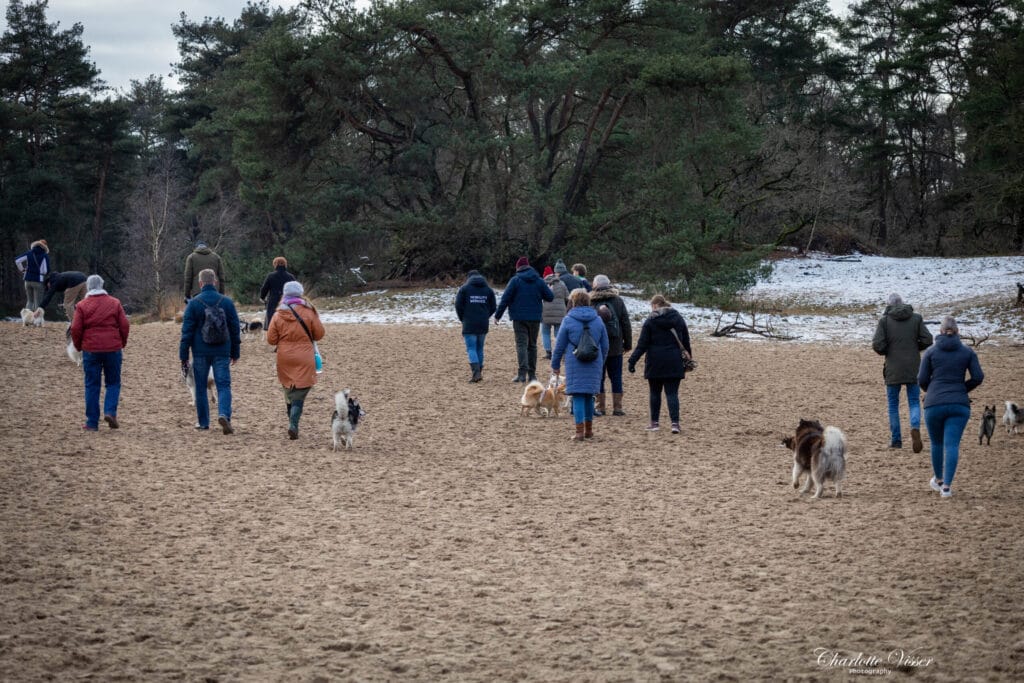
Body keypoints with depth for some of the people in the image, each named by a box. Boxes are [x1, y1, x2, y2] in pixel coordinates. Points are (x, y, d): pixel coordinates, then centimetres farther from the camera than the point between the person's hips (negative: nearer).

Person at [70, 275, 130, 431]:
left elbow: (75, 329, -4)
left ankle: (92, 423, 4)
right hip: (113, 348, 1)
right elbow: (124, 325, 1)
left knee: (92, 385, 5)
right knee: (113, 383, 12)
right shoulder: (115, 303, 3)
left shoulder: (83, 305, -1)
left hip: (91, 350, -1)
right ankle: (110, 412, -9)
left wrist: (79, 346, 12)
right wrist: (122, 343, 15)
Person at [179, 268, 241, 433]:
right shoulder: (227, 302, 1)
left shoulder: (194, 303, -5)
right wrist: (235, 352, 16)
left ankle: (203, 422, 17)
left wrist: (183, 356, -1)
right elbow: (235, 329, 7)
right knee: (223, 385, 1)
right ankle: (224, 414, -22)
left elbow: (187, 331, -5)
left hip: (200, 353, -1)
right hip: (222, 353, 1)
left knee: (200, 387, 12)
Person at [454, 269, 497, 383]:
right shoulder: (488, 290, 9)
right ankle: (479, 372, 16)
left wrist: (462, 319, 11)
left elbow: (458, 305, -5)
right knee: (480, 348, 14)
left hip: (469, 324, -4)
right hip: (483, 324, 4)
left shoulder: (464, 289, -2)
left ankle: (476, 372, -19)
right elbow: (493, 307, 7)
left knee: (471, 348, -4)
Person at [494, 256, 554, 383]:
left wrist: (498, 315, -1)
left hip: (519, 318, -3)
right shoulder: (539, 281, 4)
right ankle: (532, 374, 14)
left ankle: (522, 373, -22)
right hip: (535, 319, 4)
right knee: (532, 345, 14)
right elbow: (550, 296, 7)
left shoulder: (515, 280, -5)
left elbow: (505, 299, -8)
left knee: (521, 344, -7)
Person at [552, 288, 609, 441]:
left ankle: (579, 431, -6)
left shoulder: (568, 320, -5)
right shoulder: (597, 320, 6)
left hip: (575, 364, -4)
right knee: (589, 396, 15)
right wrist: (600, 363, 25)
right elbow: (605, 345, 11)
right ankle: (588, 430, 22)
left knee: (578, 397, -1)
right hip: (594, 364, 4)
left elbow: (559, 346, -1)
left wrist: (555, 365, 9)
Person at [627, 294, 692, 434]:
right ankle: (675, 423, -12)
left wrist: (632, 360, -4)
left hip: (655, 363, -2)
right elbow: (686, 342, 11)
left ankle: (654, 422, 15)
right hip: (674, 363, 2)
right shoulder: (678, 319, 6)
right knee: (672, 393, 0)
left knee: (655, 393, 10)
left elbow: (642, 344, -7)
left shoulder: (650, 321, -5)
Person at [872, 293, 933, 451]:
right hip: (913, 368, 1)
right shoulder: (916, 318, 0)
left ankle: (896, 440, 14)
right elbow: (927, 340, -3)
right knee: (914, 402, 8)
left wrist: (886, 352, 9)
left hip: (893, 369, -1)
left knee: (893, 404, 11)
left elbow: (877, 344, -13)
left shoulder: (884, 320, -5)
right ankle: (915, 428, -20)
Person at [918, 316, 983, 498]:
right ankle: (946, 486, -14)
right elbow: (978, 377, 0)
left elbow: (922, 379, 2)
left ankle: (939, 480, 35)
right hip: (959, 405, 0)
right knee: (952, 445, -3)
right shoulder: (968, 352, 6)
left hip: (934, 405, 0)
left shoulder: (931, 352, 5)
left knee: (937, 443, 19)